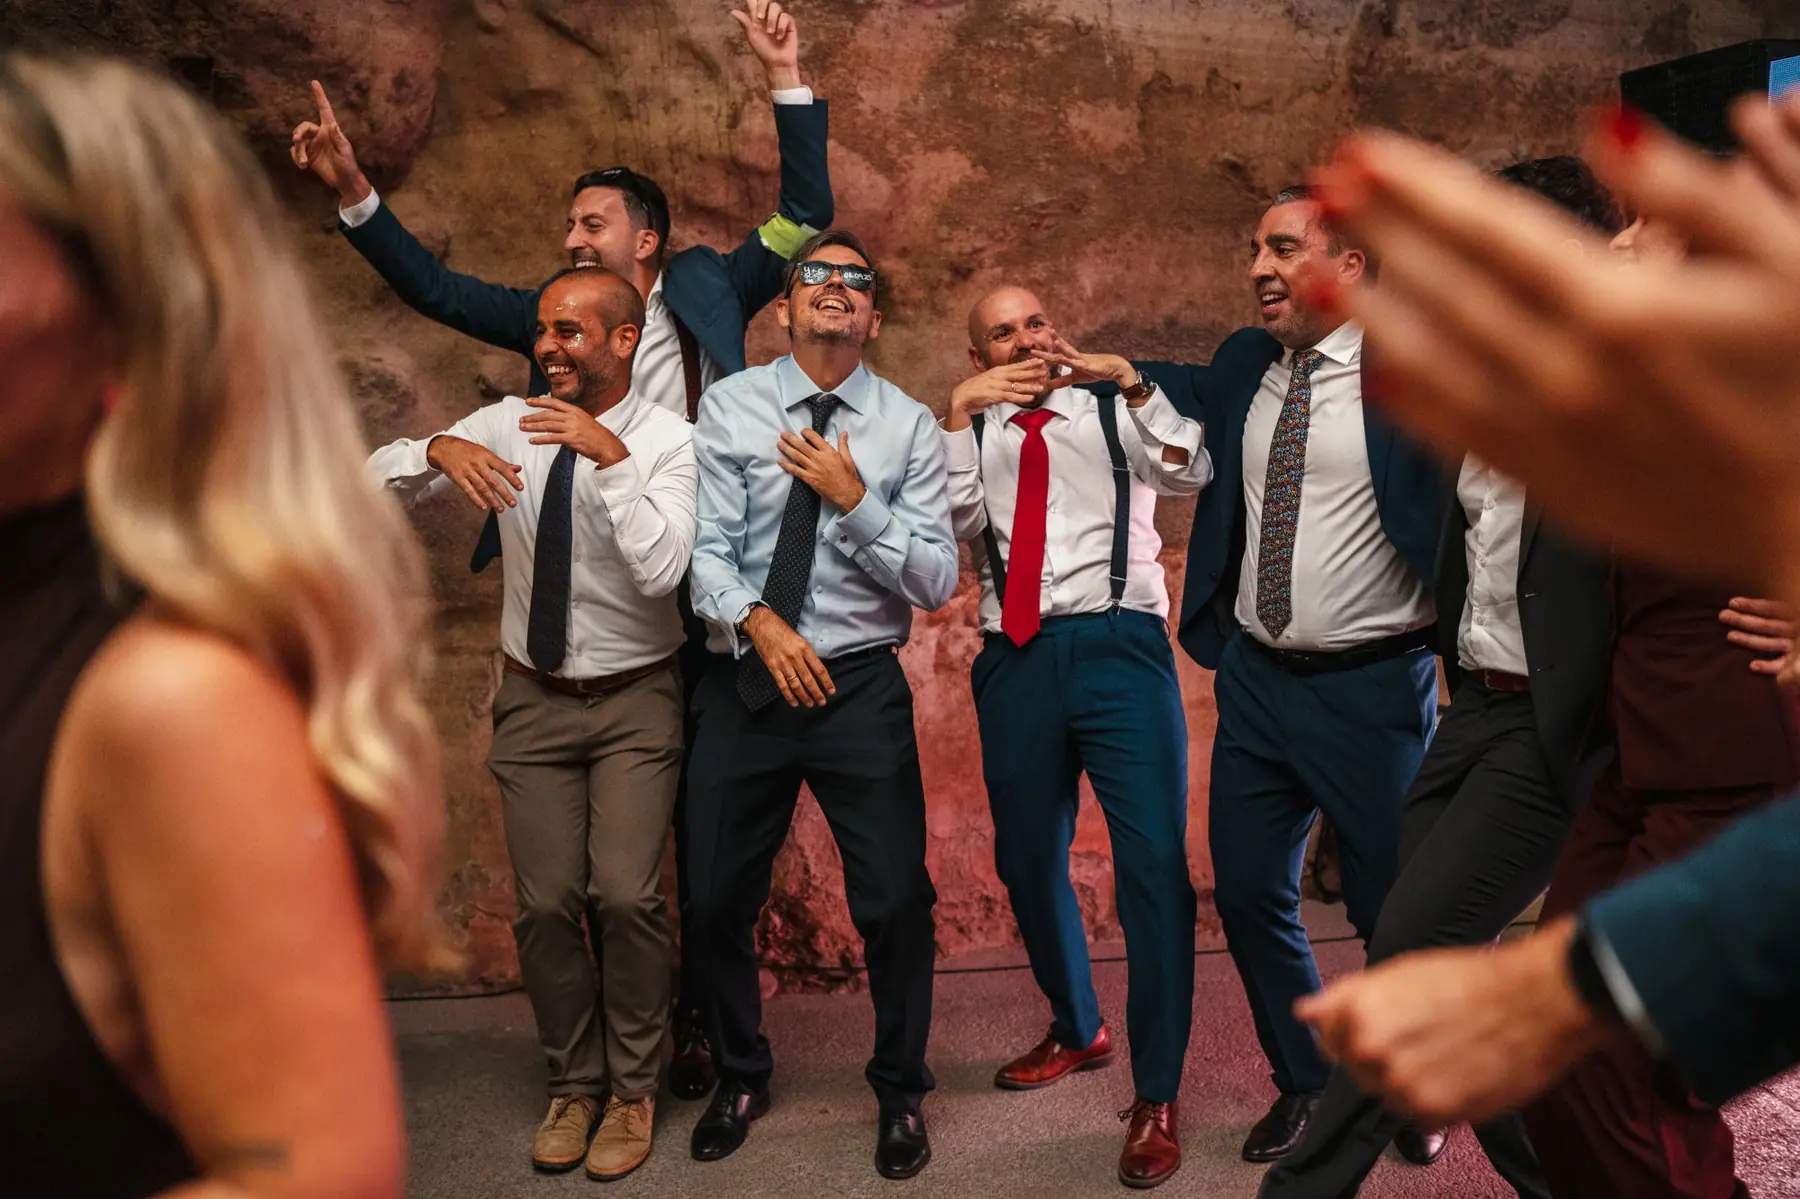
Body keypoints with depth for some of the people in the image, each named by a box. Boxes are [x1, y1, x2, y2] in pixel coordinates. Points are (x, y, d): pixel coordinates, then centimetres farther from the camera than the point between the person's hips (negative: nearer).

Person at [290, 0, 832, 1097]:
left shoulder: (707, 292, 6)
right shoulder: (557, 313, 11)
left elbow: (804, 218, 5)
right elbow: (437, 290, 12)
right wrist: (353, 190, 2)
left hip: (697, 606, -2)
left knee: (704, 825, 7)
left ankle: (701, 1021, 21)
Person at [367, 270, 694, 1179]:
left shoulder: (668, 440, -10)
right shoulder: (509, 424, -1)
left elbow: (661, 569, -23)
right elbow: (372, 477, -1)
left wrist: (611, 458, -30)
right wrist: (439, 449, -22)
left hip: (635, 699, -3)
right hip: (534, 698, 3)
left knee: (625, 896, -11)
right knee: (545, 905, 4)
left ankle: (633, 1088, 13)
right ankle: (573, 1082, 26)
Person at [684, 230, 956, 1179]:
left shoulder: (908, 425, 1)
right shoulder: (729, 406, 1)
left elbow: (937, 582, -5)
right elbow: (706, 549, -5)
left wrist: (855, 500, -15)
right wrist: (758, 620, -21)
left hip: (862, 686, -1)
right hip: (744, 680, 1)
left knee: (896, 900, 1)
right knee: (717, 898, 11)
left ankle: (900, 1091, 28)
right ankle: (740, 1076, 38)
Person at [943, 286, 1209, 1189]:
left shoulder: (1115, 413, 12)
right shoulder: (968, 432, 16)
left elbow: (1192, 474, -6)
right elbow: (958, 521, -2)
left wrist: (1129, 379, -13)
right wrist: (961, 412, -8)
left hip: (1119, 644, -2)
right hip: (1016, 659, 3)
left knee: (1154, 864, -9)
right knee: (1027, 861, 12)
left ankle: (1156, 1096, 3)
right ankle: (1076, 1030, 37)